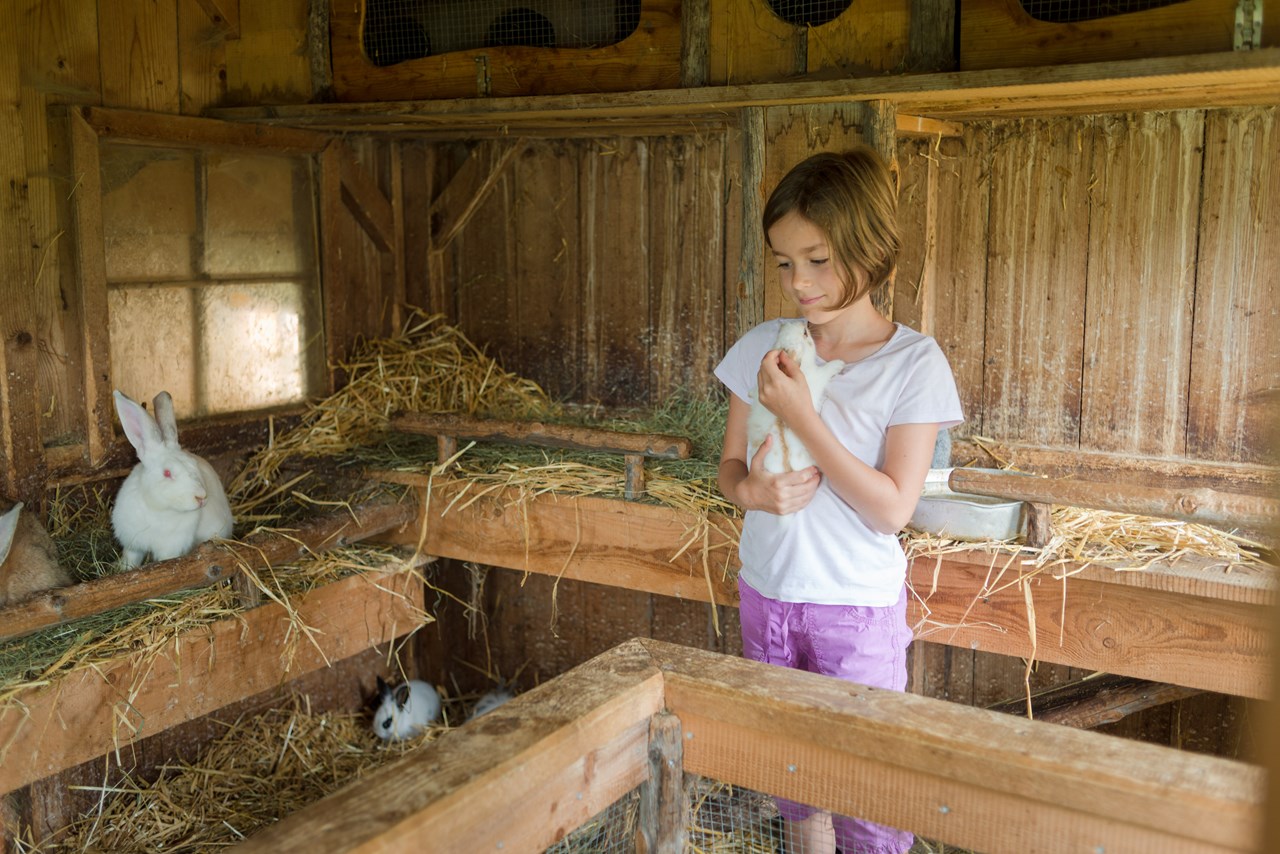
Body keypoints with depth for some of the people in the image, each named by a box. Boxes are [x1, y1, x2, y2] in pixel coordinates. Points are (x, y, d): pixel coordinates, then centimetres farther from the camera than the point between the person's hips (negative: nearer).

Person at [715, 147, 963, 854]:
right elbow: (729, 463, 8)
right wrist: (751, 490, -16)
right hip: (765, 592, 4)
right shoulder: (761, 348, 0)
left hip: (859, 609, -4)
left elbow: (892, 508, -17)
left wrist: (802, 415, -23)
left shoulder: (913, 363, -13)